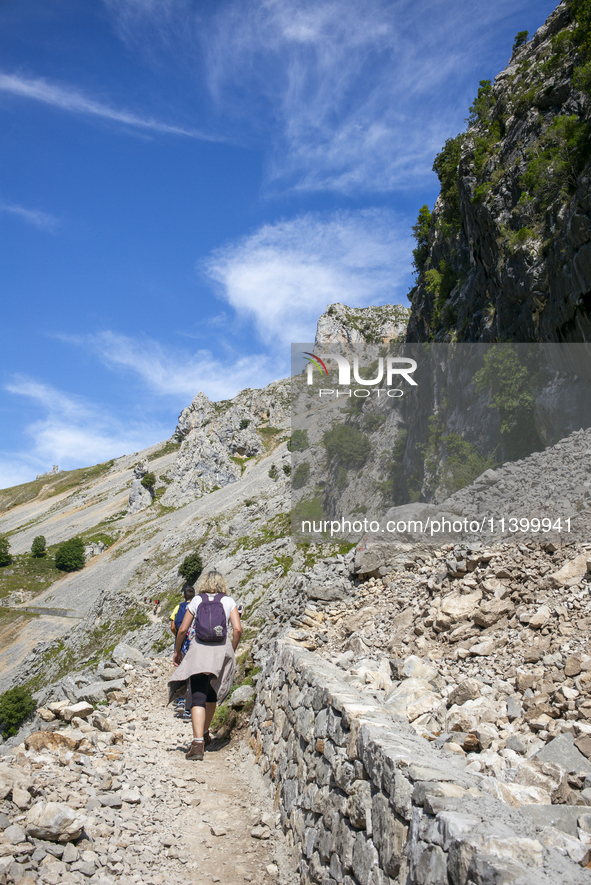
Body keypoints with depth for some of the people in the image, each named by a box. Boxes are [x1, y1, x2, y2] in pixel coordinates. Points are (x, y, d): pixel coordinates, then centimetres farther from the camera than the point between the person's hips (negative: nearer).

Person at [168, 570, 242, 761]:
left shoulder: (196, 601, 8)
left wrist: (177, 652, 18)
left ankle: (198, 742, -22)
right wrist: (232, 652, 12)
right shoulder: (229, 602, 8)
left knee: (198, 697, -7)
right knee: (211, 694, 22)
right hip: (222, 649, 2)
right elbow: (237, 629, -2)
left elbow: (182, 630, 5)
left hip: (199, 648, -2)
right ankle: (205, 734, 35)